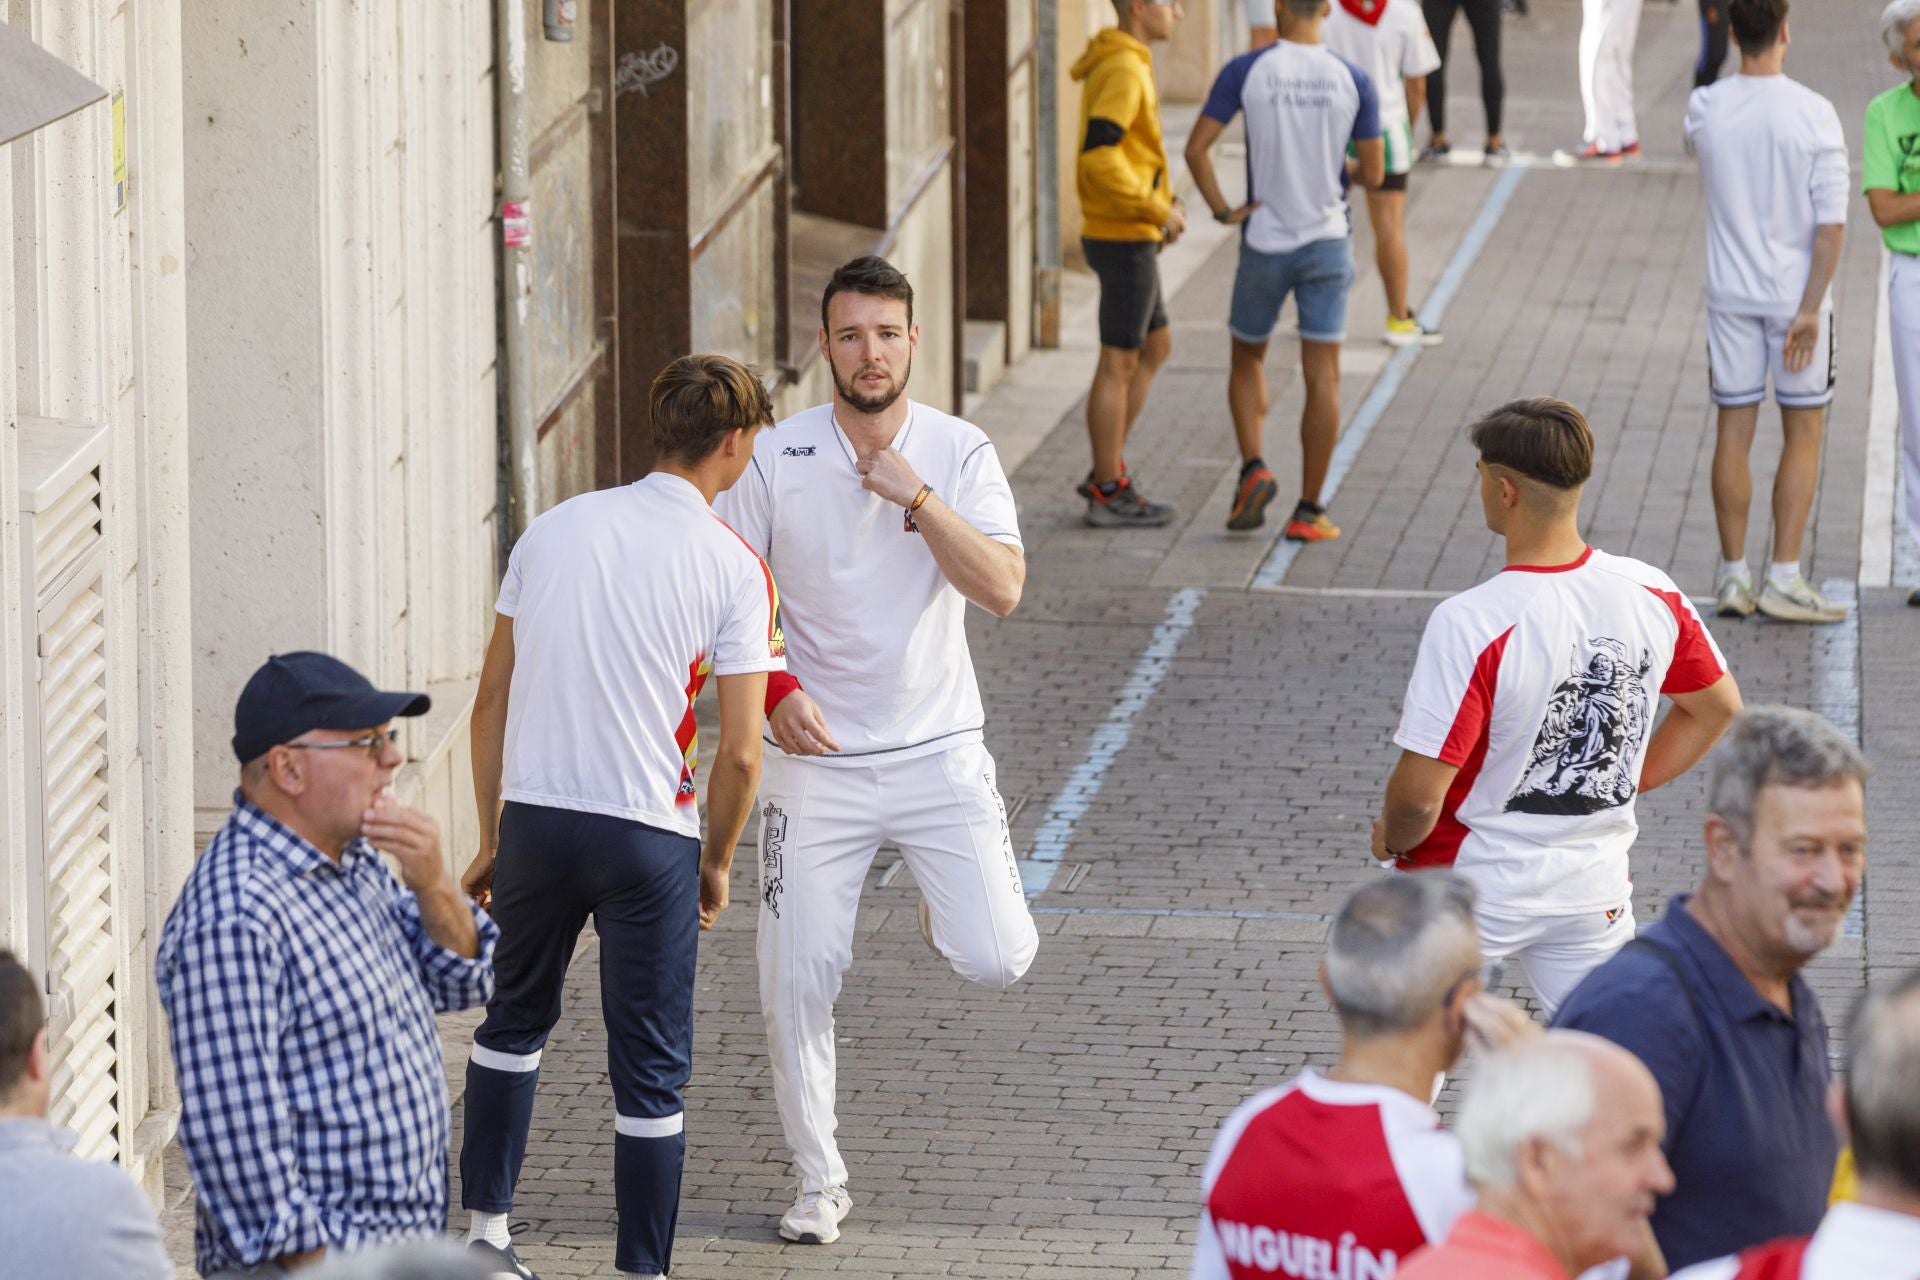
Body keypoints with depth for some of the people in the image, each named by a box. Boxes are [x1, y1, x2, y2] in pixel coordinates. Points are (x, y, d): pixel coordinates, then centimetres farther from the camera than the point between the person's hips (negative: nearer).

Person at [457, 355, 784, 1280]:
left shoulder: (554, 529, 5)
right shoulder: (734, 569, -6)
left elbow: (492, 699, 9)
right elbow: (740, 752, -9)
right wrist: (717, 866, 7)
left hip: (535, 815, 4)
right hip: (647, 832, -4)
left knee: (514, 1020, 24)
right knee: (650, 1068, 6)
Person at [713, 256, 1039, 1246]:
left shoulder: (961, 454, -3)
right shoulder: (777, 459, -3)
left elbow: (1003, 589, -14)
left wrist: (917, 497, -21)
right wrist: (771, 689, -16)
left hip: (939, 750, 0)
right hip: (816, 757, 0)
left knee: (997, 962, -10)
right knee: (797, 981, -4)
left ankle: (946, 910, 27)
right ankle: (819, 1182, 14)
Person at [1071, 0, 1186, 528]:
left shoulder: (1117, 65, 13)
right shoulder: (1123, 70, -19)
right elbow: (1099, 155, -28)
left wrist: (1164, 205, 12)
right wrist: (1158, 211, -20)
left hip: (1123, 233, 10)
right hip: (1125, 240, -10)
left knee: (1155, 348, 19)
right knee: (1120, 364, -2)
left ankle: (1107, 472, 21)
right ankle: (1110, 495, 6)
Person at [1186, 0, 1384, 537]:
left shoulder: (1245, 71, -9)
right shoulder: (1353, 81, -6)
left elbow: (1196, 148, -13)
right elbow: (1373, 173, -1)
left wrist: (1222, 210, -2)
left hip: (1265, 244, 0)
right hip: (1328, 242, 0)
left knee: (1248, 358, 20)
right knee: (1322, 377, 3)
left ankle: (1253, 468, 0)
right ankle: (1309, 511, 3)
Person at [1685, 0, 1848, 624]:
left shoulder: (1704, 109, -4)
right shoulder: (1813, 114, -13)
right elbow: (1831, 221, -15)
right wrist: (1810, 308, -13)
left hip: (1729, 293, 3)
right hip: (1796, 293, -3)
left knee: (1734, 432, 9)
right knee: (1803, 435, 6)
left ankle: (1733, 575, 12)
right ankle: (1784, 578, 3)